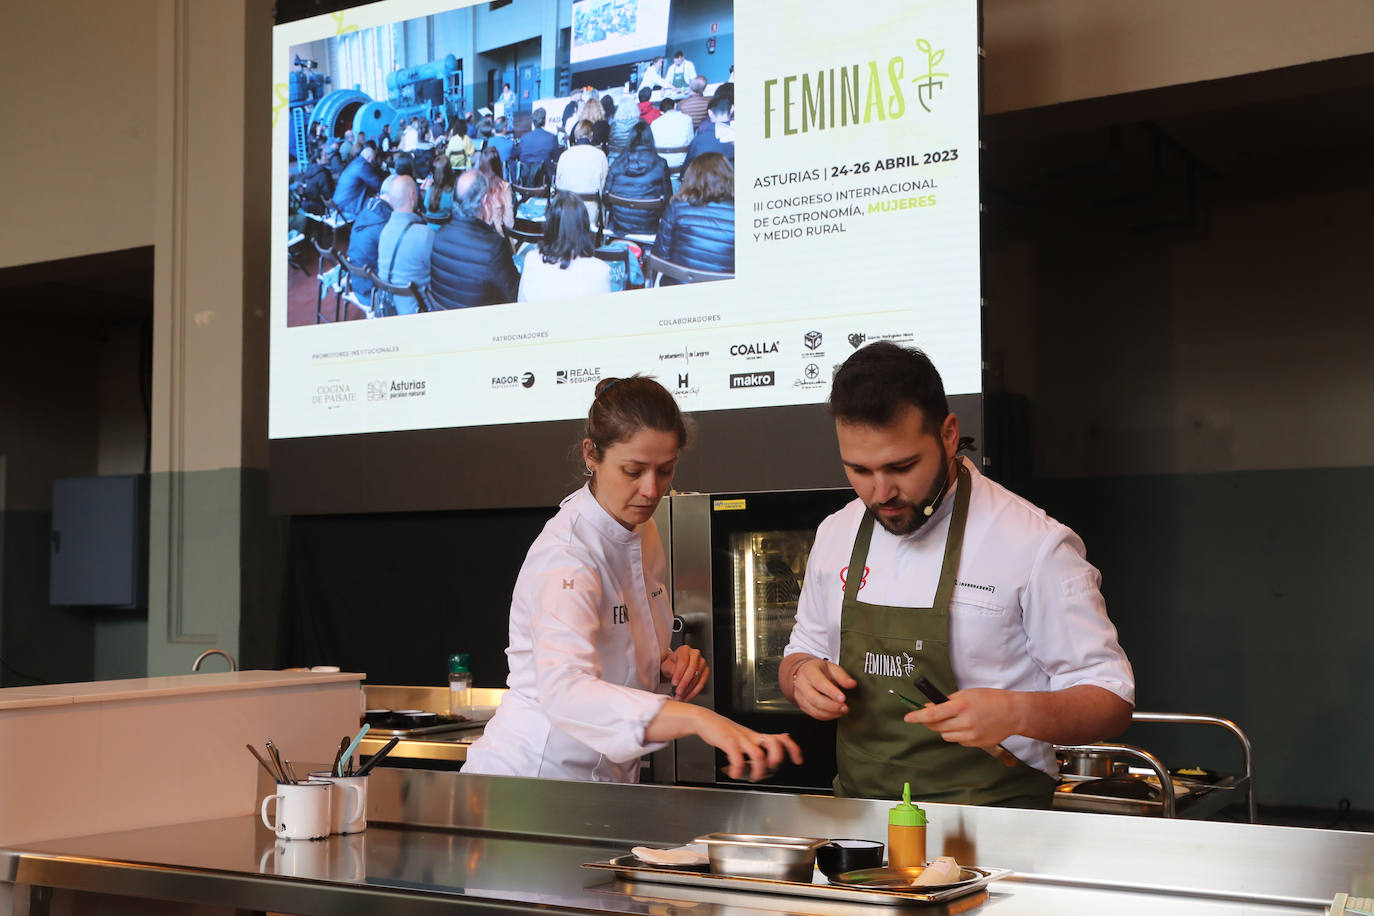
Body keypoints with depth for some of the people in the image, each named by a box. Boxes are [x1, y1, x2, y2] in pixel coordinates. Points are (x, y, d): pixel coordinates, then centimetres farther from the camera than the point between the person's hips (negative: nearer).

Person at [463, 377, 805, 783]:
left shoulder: (640, 530, 2)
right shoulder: (564, 555, -24)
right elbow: (565, 691, -41)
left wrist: (667, 665, -5)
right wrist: (697, 719, -53)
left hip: (607, 779, 7)